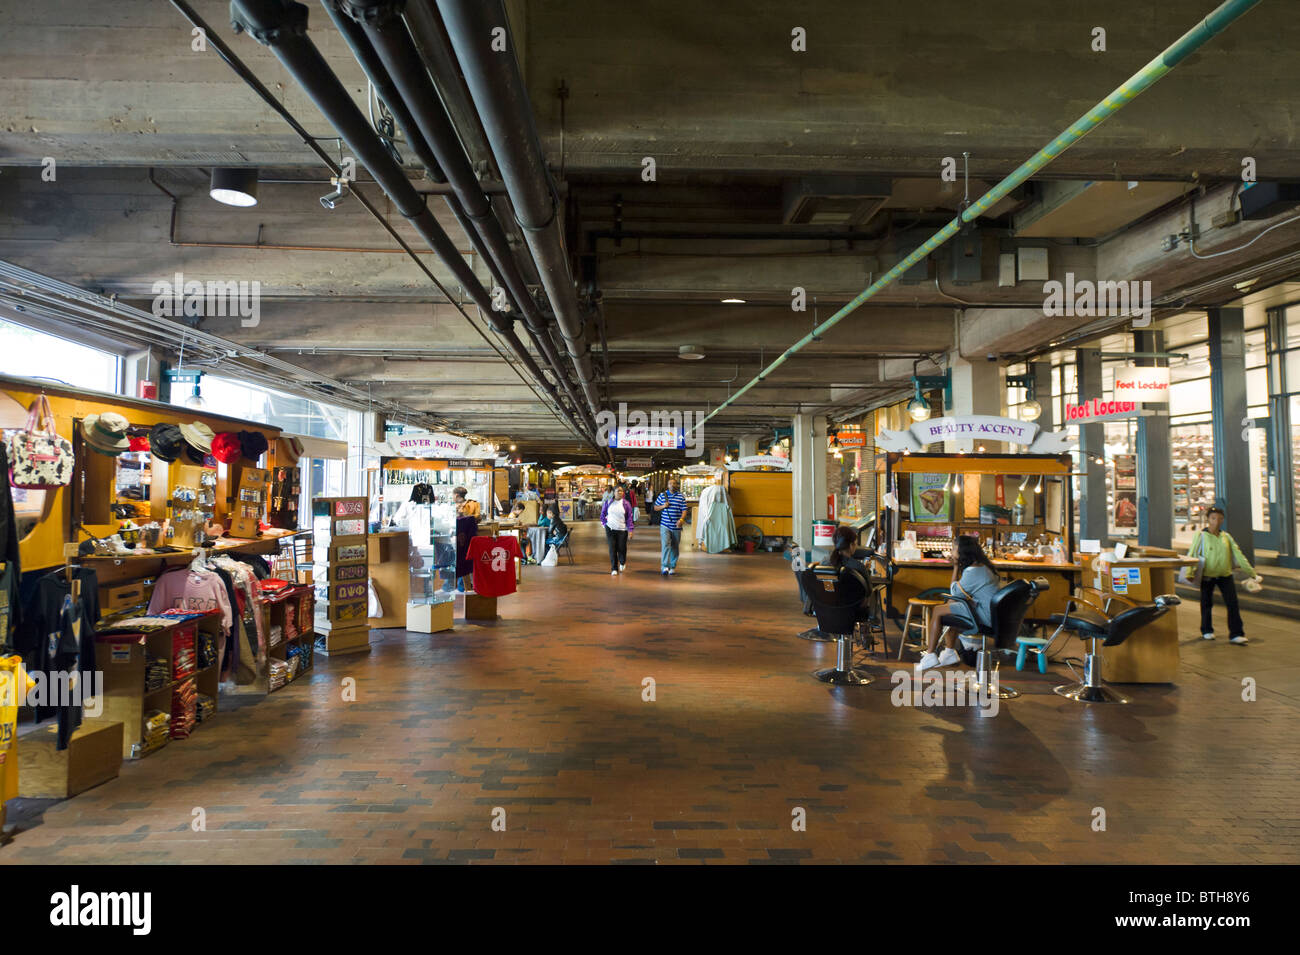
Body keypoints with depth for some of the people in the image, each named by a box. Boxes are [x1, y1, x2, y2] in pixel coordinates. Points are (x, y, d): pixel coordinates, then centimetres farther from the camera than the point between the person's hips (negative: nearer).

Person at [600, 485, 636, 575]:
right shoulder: (608, 502, 3)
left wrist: (630, 529, -6)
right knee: (612, 549, -2)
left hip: (622, 529, -1)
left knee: (622, 548, 3)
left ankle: (622, 563, 34)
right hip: (610, 529, 1)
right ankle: (614, 569, 6)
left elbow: (630, 517, -1)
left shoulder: (626, 503, -1)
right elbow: (603, 514, 15)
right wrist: (604, 523, 6)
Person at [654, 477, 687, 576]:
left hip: (676, 526, 1)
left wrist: (681, 519, -18)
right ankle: (665, 567, -22)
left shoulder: (681, 496, 3)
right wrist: (663, 506, -9)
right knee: (665, 545, -16)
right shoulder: (662, 495, 5)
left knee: (675, 547, 10)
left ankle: (672, 566, 24)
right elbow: (655, 508, 11)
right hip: (665, 525, -1)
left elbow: (684, 510, 0)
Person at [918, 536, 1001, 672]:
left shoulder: (973, 571, -19)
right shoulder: (983, 565, 12)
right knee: (950, 605, 24)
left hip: (986, 615, -10)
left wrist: (956, 567, -4)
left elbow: (955, 592, -6)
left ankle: (930, 655, -3)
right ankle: (950, 653, 21)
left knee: (937, 612, -6)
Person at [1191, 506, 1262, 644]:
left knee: (1232, 603, -7)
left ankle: (1236, 634, -3)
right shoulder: (1201, 536, -4)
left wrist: (1252, 572, 9)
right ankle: (1207, 631, 24)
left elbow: (1238, 555, 10)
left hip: (1225, 575, 3)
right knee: (1207, 604, 7)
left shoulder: (1226, 537, 7)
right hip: (1207, 576, -3)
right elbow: (1192, 555, -9)